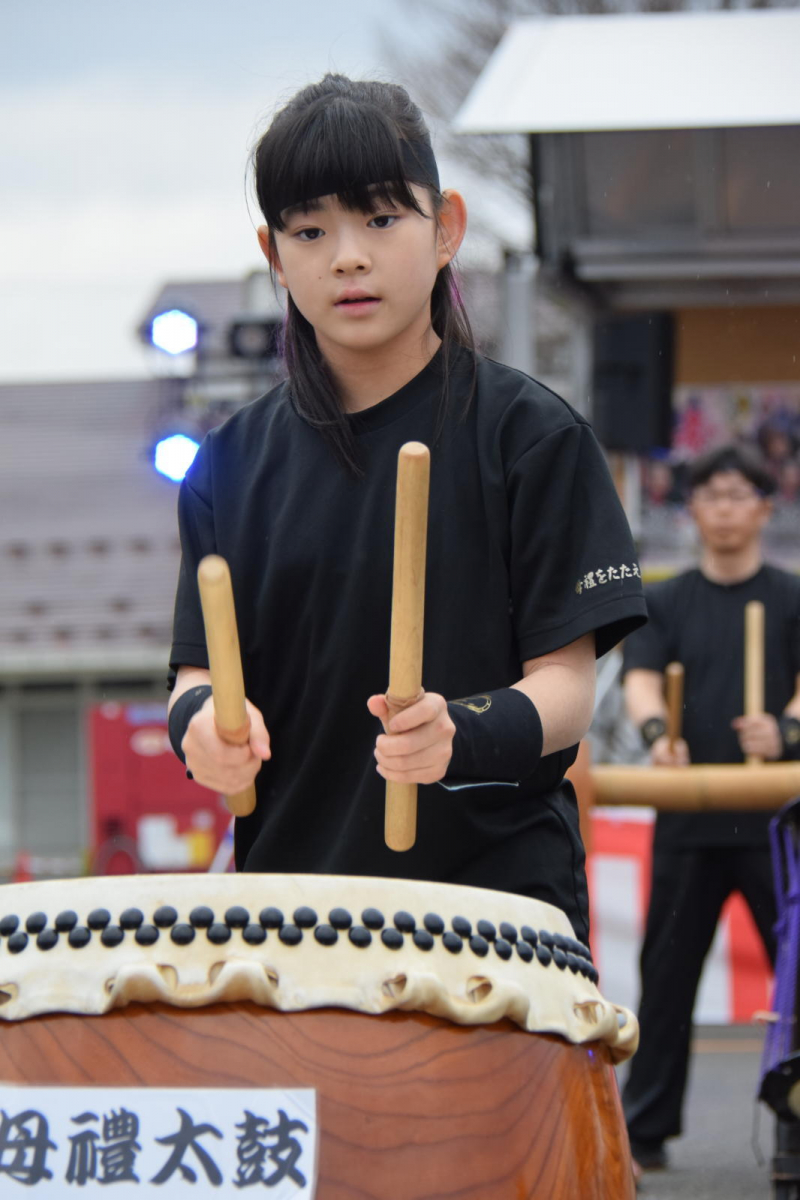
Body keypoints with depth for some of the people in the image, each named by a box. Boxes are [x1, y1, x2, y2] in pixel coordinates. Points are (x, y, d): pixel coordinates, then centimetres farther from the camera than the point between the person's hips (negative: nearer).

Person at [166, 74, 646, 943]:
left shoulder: (525, 435, -1)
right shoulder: (234, 463, 10)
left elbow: (566, 685, -5)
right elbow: (201, 666, 9)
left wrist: (461, 734, -24)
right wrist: (204, 718, -14)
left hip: (495, 884, -3)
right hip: (292, 873, 3)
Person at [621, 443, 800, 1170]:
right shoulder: (666, 603, 11)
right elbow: (641, 679, -2)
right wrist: (656, 729, -25)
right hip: (687, 820, 2)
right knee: (668, 972, 5)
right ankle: (646, 1129, 12)